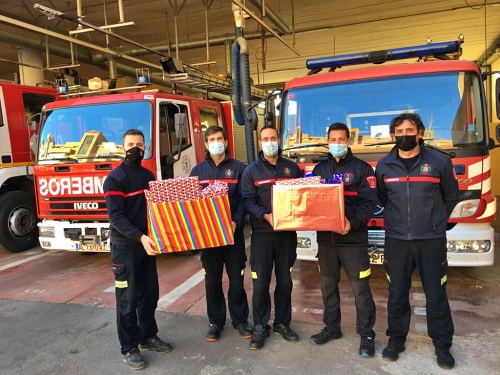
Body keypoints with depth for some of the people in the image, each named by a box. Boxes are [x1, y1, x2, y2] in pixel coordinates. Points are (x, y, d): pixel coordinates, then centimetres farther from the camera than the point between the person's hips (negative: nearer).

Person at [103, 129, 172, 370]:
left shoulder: (148, 176, 10)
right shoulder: (115, 178, -11)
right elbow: (116, 217, -19)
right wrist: (140, 237, -29)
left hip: (146, 243, 7)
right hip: (125, 246, -6)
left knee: (150, 294, 14)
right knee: (128, 299, 3)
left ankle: (148, 337, 31)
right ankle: (129, 348, 16)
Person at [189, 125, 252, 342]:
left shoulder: (238, 168, 3)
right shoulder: (198, 171, 10)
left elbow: (243, 199, -4)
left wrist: (236, 221, -19)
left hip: (233, 231, -2)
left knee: (236, 277, 7)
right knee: (212, 279, 10)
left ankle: (240, 320, 23)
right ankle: (216, 322, 24)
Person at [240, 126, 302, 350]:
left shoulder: (292, 168, 9)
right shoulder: (251, 170, 1)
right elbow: (248, 201, -7)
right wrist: (266, 216, -23)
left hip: (287, 232, 3)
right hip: (262, 233, -2)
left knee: (285, 280, 13)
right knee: (261, 282, 1)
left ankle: (282, 323, 28)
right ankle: (260, 326, 17)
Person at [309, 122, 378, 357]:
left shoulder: (362, 168, -1)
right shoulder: (320, 169, 12)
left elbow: (369, 203, -9)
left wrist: (353, 223, -24)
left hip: (353, 239, -4)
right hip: (325, 238, 4)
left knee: (360, 288, 1)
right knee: (328, 285, 13)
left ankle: (366, 334, 17)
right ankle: (331, 328, 29)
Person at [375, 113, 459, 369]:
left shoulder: (439, 162, -3)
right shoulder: (384, 166, 2)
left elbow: (451, 196, 10)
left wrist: (435, 221, 13)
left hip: (432, 240, -1)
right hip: (396, 241, 2)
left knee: (436, 295, 7)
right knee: (397, 294, 10)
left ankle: (442, 345, 25)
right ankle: (396, 339, 27)